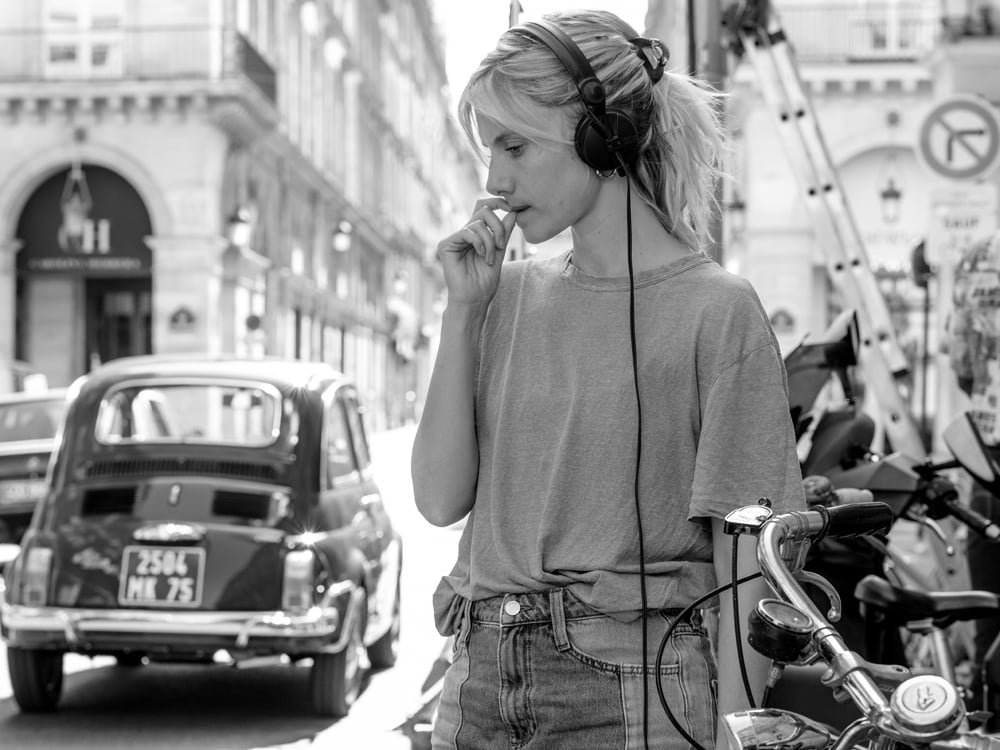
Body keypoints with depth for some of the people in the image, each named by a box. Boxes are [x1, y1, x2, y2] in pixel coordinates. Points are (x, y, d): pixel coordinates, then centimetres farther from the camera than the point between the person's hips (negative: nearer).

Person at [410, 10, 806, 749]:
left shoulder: (716, 309, -6)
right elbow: (440, 500, 2)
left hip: (638, 686, -4)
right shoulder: (509, 294, 8)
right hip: (482, 680, 5)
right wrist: (463, 310, -2)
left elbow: (743, 562, -8)